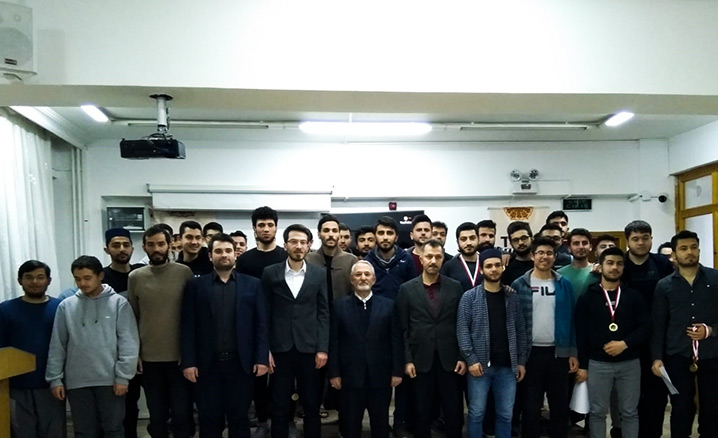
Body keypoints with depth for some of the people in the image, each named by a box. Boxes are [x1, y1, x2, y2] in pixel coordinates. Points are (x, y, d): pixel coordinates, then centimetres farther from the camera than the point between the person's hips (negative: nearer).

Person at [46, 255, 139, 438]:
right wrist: (54, 378, 3)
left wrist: (123, 376, -12)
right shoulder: (66, 306, 3)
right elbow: (57, 346, 7)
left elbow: (129, 343, -7)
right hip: (77, 381, 2)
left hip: (110, 380, -2)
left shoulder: (119, 303, -4)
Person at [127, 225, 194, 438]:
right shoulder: (135, 277, 2)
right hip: (149, 358, 2)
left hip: (179, 356, -2)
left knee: (182, 413, 6)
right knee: (157, 415, 13)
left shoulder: (184, 273, -4)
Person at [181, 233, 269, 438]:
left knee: (239, 418, 10)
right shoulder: (195, 285, 4)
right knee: (209, 419, 9)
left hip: (241, 362, 0)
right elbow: (188, 326, 0)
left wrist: (262, 358, -5)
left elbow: (261, 324, 2)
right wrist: (188, 361, -6)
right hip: (207, 363, 0)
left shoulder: (252, 284, 5)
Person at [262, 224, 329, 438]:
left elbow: (324, 313, 2)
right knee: (279, 406, 8)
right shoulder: (270, 273, 2)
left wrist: (323, 348, -4)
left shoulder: (319, 274, 4)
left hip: (309, 348, 1)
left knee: (312, 406, 10)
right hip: (280, 348, 0)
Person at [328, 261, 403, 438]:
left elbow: (396, 340, 2)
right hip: (350, 376, 0)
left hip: (380, 376, 1)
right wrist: (334, 373, -5)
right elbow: (333, 342, -1)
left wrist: (397, 371, -3)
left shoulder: (388, 305, 3)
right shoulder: (339, 305, 2)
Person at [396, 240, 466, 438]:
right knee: (422, 414, 10)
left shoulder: (455, 287, 3)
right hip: (421, 360, 0)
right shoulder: (407, 289, 1)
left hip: (450, 359, 1)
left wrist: (463, 357, -1)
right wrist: (407, 360, -5)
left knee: (454, 412, 8)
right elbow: (403, 329, 0)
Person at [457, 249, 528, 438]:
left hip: (507, 366, 3)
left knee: (506, 414, 11)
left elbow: (520, 330, 8)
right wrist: (471, 359, -14)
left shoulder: (512, 296, 6)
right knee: (476, 413, 6)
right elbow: (462, 330, -7)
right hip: (480, 364, -3)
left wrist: (521, 361, 5)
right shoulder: (470, 297, -3)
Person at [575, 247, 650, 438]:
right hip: (598, 364, -1)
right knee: (598, 412, 7)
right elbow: (581, 334, 0)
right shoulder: (587, 298, 2)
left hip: (629, 363, 1)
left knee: (630, 412, 10)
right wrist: (583, 365, -3)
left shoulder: (633, 296, 6)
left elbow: (646, 327, 0)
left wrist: (625, 343, -15)